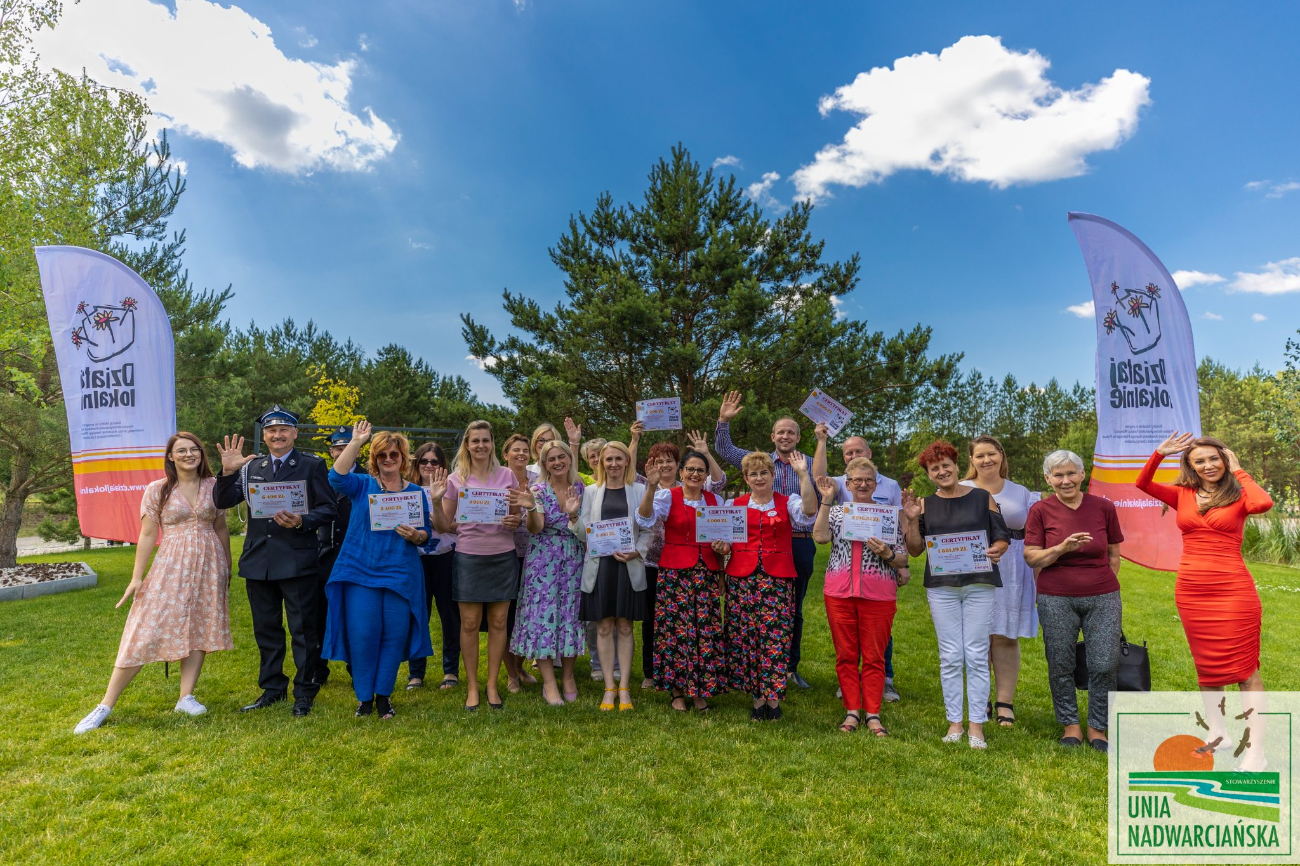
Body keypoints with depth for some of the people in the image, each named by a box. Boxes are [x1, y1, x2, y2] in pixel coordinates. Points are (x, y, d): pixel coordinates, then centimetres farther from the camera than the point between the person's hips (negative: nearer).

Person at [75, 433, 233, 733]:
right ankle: (105, 706, 7)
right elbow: (147, 535, -2)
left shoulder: (213, 487, 5)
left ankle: (186, 697, 10)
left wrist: (227, 568, 13)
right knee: (146, 632, -3)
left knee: (199, 628, 3)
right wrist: (137, 578, -6)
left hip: (208, 566, 2)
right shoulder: (157, 490, -1)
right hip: (170, 567, -2)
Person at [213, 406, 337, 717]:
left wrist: (302, 522, -22)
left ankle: (304, 692, 15)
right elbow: (222, 502, 4)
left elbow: (329, 509, -5)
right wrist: (228, 472, -11)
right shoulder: (250, 467, 11)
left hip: (298, 561, -4)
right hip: (258, 560, 5)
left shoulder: (312, 465, -1)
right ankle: (272, 688, 30)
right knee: (266, 629, 16)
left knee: (303, 630, 2)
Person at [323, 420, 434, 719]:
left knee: (394, 635, 3)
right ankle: (364, 696, 17)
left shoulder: (416, 492, 7)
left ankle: (383, 695, 21)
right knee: (362, 635, -2)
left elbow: (427, 533, 7)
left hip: (401, 575, 1)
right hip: (361, 572, -1)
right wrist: (356, 442, -18)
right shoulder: (362, 486, 4)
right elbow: (337, 476, -17)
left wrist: (415, 535, -16)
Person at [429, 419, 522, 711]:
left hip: (503, 556, 1)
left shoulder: (507, 475, 4)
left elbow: (518, 515, 12)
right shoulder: (455, 479, 2)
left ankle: (492, 685, 20)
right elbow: (443, 526, 3)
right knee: (470, 623, 3)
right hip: (469, 556, -1)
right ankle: (472, 687, 18)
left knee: (498, 622, 6)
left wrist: (515, 521, -11)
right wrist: (436, 501, -13)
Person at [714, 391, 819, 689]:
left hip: (800, 544, 0)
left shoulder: (810, 465, 4)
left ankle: (792, 666, 25)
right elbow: (725, 450, 1)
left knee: (794, 608, 11)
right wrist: (724, 421, -14)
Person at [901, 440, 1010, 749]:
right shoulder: (926, 504, 7)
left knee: (976, 656, 1)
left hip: (979, 584, -1)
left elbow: (1003, 536, 6)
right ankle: (954, 722, 16)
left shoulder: (982, 498, 4)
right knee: (950, 657, 5)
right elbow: (915, 550, 7)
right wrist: (911, 519, -8)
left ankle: (977, 725, 11)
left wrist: (996, 549, -16)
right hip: (941, 587, 1)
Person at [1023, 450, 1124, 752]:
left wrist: (1107, 585, 5)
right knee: (1060, 665, 4)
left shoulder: (1104, 507, 3)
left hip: (1103, 597, 1)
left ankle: (1097, 727, 18)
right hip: (1056, 598, -1)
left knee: (1104, 665, -1)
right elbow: (1031, 557, -4)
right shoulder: (1040, 510, -2)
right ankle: (1070, 724, 23)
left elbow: (1113, 554, 12)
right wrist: (1062, 548, -18)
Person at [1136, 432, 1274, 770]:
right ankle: (1217, 732, 30)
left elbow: (1264, 503, -24)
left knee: (1245, 669, 0)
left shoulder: (1239, 496, -2)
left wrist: (1237, 470, -10)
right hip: (1190, 591, 4)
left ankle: (1256, 749, 4)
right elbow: (1143, 484, -6)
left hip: (1234, 590, -4)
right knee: (1206, 667, 16)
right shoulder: (1183, 495, 5)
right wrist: (1160, 453, -13)